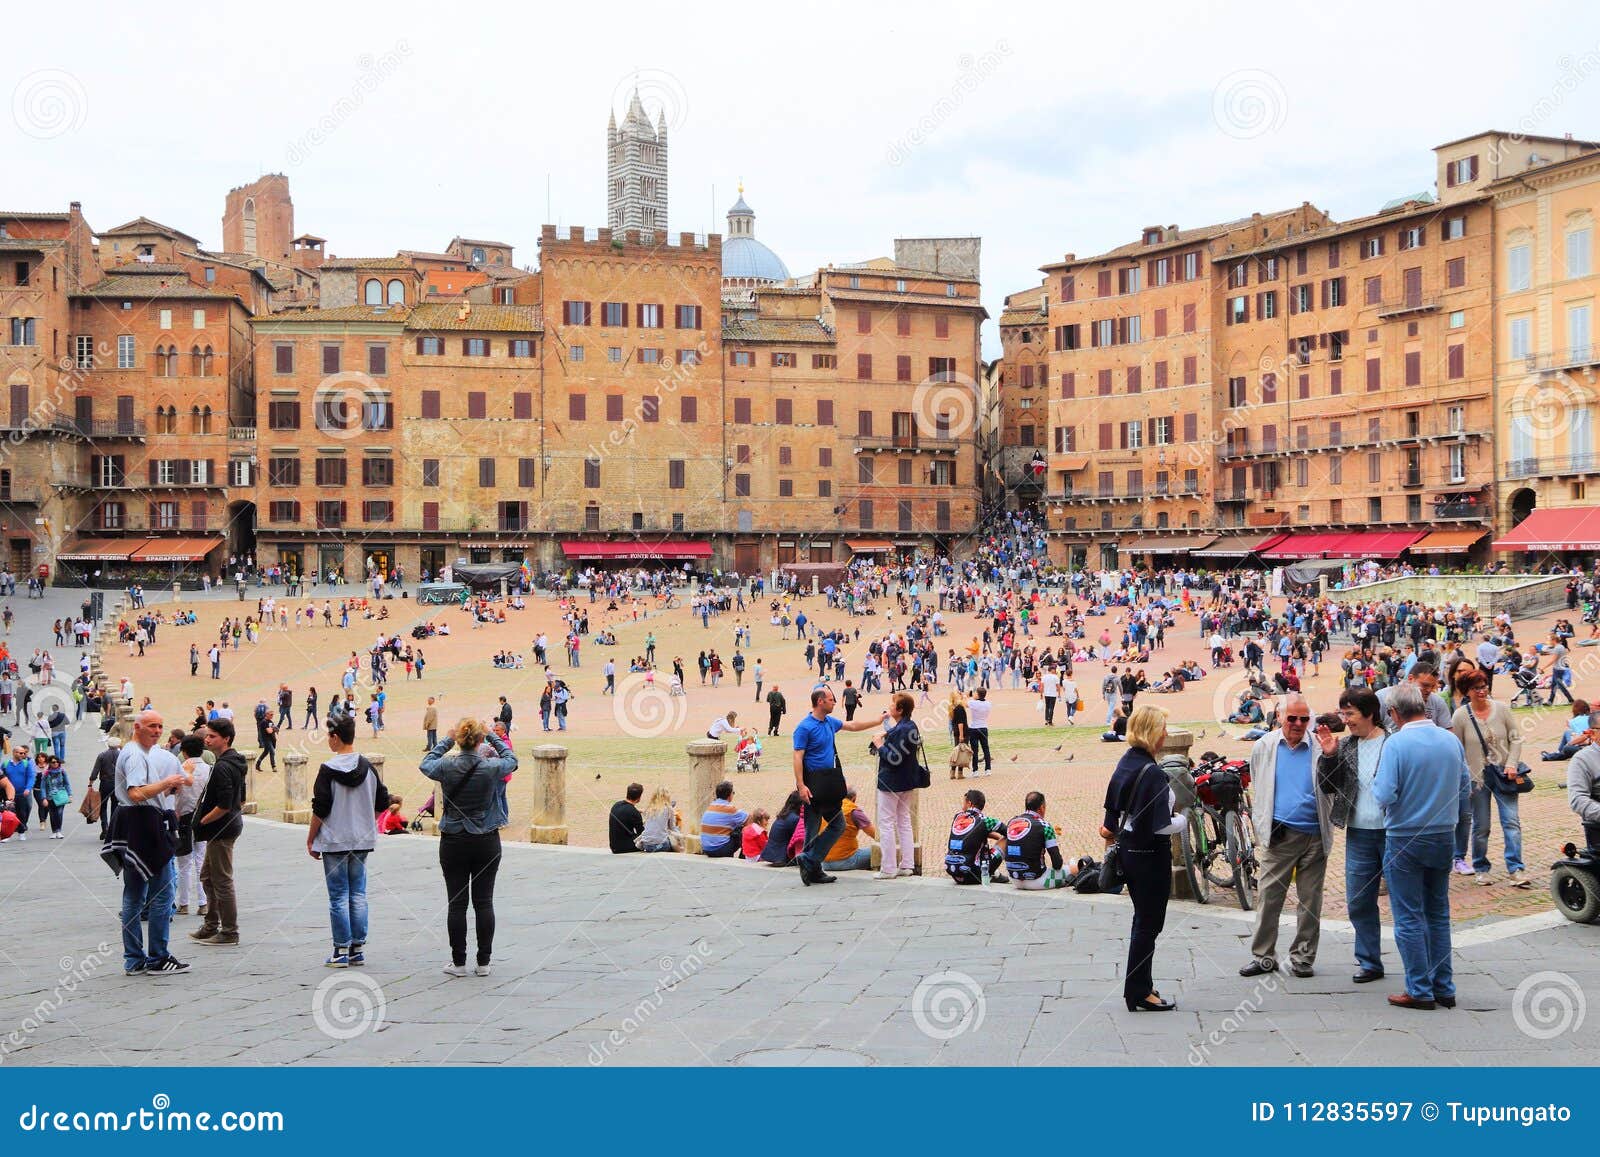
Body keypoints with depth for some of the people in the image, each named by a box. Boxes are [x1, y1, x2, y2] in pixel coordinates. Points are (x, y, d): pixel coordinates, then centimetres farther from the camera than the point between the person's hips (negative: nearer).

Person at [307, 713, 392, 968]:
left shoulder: (328, 769, -13)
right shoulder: (368, 767, 3)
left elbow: (320, 810, -12)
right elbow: (382, 802, 8)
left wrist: (311, 840, -2)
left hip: (334, 842, -5)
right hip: (362, 841, 5)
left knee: (338, 897, 1)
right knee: (358, 894, 11)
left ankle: (341, 951, 4)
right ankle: (358, 950, 13)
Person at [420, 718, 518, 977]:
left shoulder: (446, 767, -10)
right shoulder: (491, 768, -11)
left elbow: (427, 764, 14)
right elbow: (511, 759, 12)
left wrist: (447, 740, 19)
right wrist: (492, 736, 18)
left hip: (453, 843, 0)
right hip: (487, 842, 0)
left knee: (457, 903, 5)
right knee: (484, 902, 5)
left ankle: (458, 962, 8)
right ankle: (483, 962, 8)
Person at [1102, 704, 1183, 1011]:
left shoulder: (1126, 762, 4)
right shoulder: (1153, 773, -23)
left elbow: (1113, 802, 16)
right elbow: (1161, 825, -24)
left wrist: (1110, 828, 30)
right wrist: (1183, 819, -6)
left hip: (1127, 848, 9)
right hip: (1151, 854, -9)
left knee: (1144, 919, 19)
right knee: (1149, 923, 2)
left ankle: (1139, 986, 27)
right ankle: (1139, 993, 10)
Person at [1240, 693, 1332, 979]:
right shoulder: (1264, 747, 8)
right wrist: (1261, 830, 14)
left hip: (1314, 836, 0)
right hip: (1279, 835, 0)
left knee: (1310, 900, 6)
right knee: (1269, 897, 0)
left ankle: (1303, 958, 17)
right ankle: (1263, 956, 11)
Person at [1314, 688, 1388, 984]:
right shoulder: (1344, 746, 7)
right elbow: (1327, 787, 8)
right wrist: (1328, 755, -6)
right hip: (1358, 835, 5)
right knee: (1358, 903, 9)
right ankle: (1369, 962, 20)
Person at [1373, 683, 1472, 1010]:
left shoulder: (1397, 743, -17)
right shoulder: (1452, 740, 0)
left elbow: (1384, 795, -21)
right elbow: (1465, 789, 8)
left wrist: (1376, 785, 0)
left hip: (1406, 839, -5)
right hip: (1445, 836, 5)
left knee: (1409, 917, 3)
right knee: (1438, 913, 15)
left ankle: (1420, 990, 6)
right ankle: (1444, 988, 20)